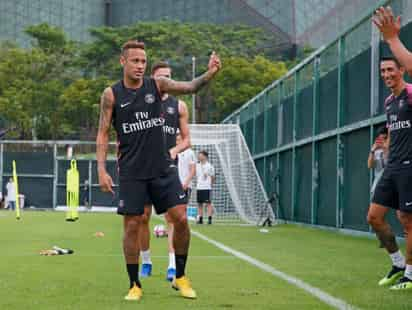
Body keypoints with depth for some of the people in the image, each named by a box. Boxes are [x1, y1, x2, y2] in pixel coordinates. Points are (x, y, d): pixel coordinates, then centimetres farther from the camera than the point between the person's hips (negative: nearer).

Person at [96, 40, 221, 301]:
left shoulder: (157, 85, 1)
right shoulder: (112, 94, -2)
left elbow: (190, 87, -12)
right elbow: (103, 134, 1)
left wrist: (210, 74, -31)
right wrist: (102, 170, -8)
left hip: (163, 167, 1)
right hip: (131, 172, -1)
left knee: (181, 218, -4)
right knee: (132, 225, 0)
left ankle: (180, 277, 14)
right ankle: (135, 285, 13)